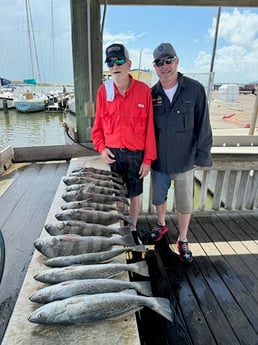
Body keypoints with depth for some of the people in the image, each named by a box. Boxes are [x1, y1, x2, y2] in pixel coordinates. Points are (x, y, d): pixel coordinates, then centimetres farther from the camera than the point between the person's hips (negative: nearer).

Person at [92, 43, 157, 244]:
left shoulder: (143, 90, -7)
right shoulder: (103, 91, -1)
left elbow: (149, 127, -6)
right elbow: (98, 124, 7)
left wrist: (148, 159, -6)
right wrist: (101, 147, -7)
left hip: (136, 154, -1)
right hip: (112, 153, 2)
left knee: (134, 195, 12)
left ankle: (133, 230, 35)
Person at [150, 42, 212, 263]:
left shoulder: (195, 90, -8)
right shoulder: (151, 94, -1)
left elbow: (203, 126, -6)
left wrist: (202, 155, -8)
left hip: (185, 162, -2)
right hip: (158, 162, 3)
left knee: (185, 205, 9)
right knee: (159, 199, 20)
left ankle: (183, 241, 31)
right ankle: (161, 225, 48)